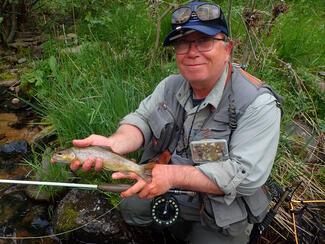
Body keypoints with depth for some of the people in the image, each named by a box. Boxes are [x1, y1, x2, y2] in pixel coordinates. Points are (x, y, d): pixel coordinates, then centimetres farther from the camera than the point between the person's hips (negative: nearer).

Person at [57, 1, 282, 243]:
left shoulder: (258, 104, -26)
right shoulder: (171, 85, -4)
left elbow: (246, 175, -30)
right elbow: (142, 119, -6)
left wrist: (173, 175, -37)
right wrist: (113, 143, -30)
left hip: (222, 215, -4)